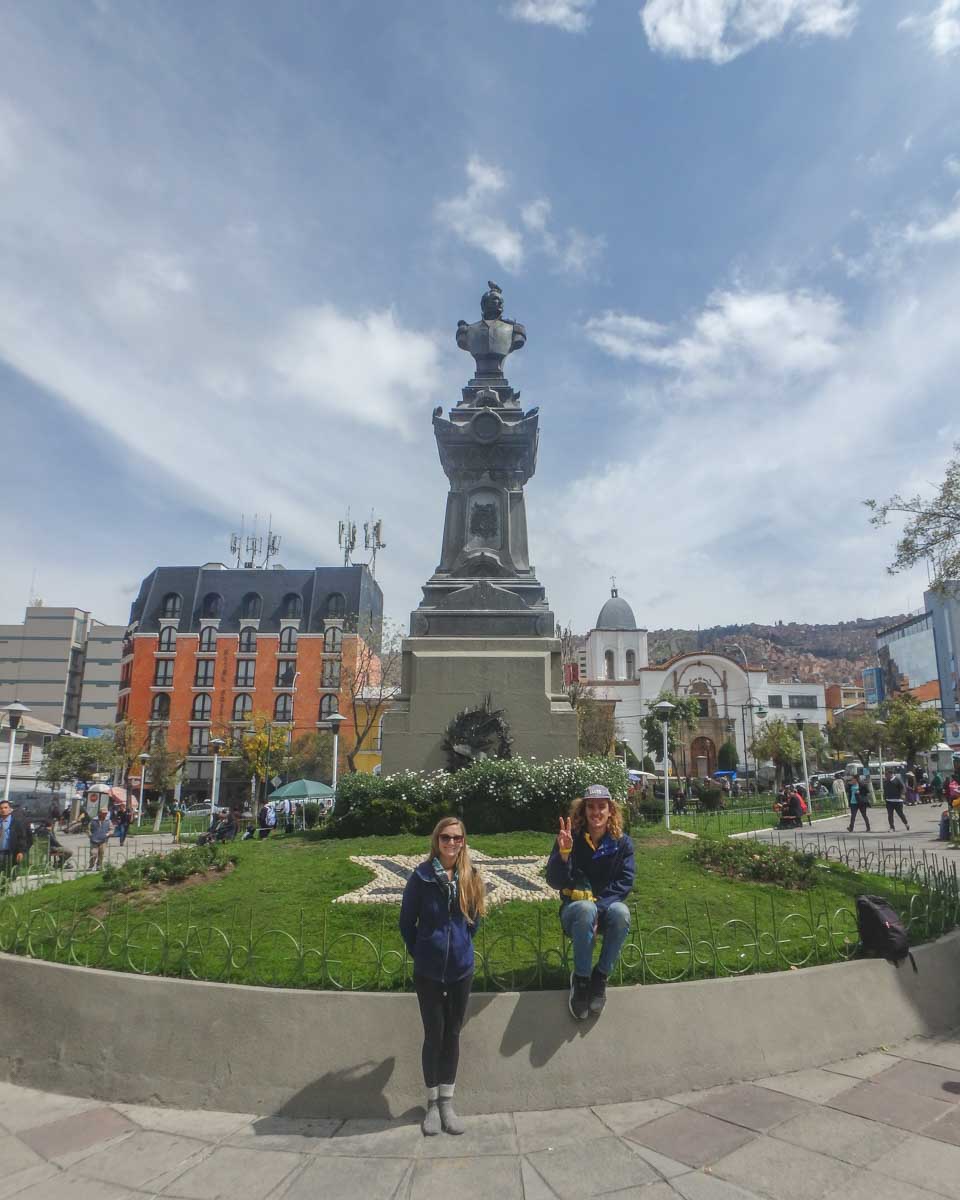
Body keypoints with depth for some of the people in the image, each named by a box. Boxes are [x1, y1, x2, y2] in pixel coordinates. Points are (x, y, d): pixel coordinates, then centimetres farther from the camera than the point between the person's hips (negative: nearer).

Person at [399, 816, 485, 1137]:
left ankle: (447, 1102, 26)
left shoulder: (471, 878, -3)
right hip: (428, 971, -2)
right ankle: (432, 1103, 24)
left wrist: (461, 946, 9)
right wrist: (420, 953, 3)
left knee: (452, 1035, 12)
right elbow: (406, 922, -2)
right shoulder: (422, 877, -12)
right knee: (434, 1035, 6)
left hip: (461, 969, 2)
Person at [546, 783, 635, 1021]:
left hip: (607, 907, 2)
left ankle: (601, 975, -12)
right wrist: (563, 853, -33)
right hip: (575, 909, -2)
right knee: (586, 909, -36)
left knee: (621, 912, -33)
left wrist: (599, 906, -23)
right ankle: (581, 978, -17)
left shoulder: (622, 843, -4)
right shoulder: (571, 839, -10)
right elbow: (554, 882, -14)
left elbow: (624, 883, -9)